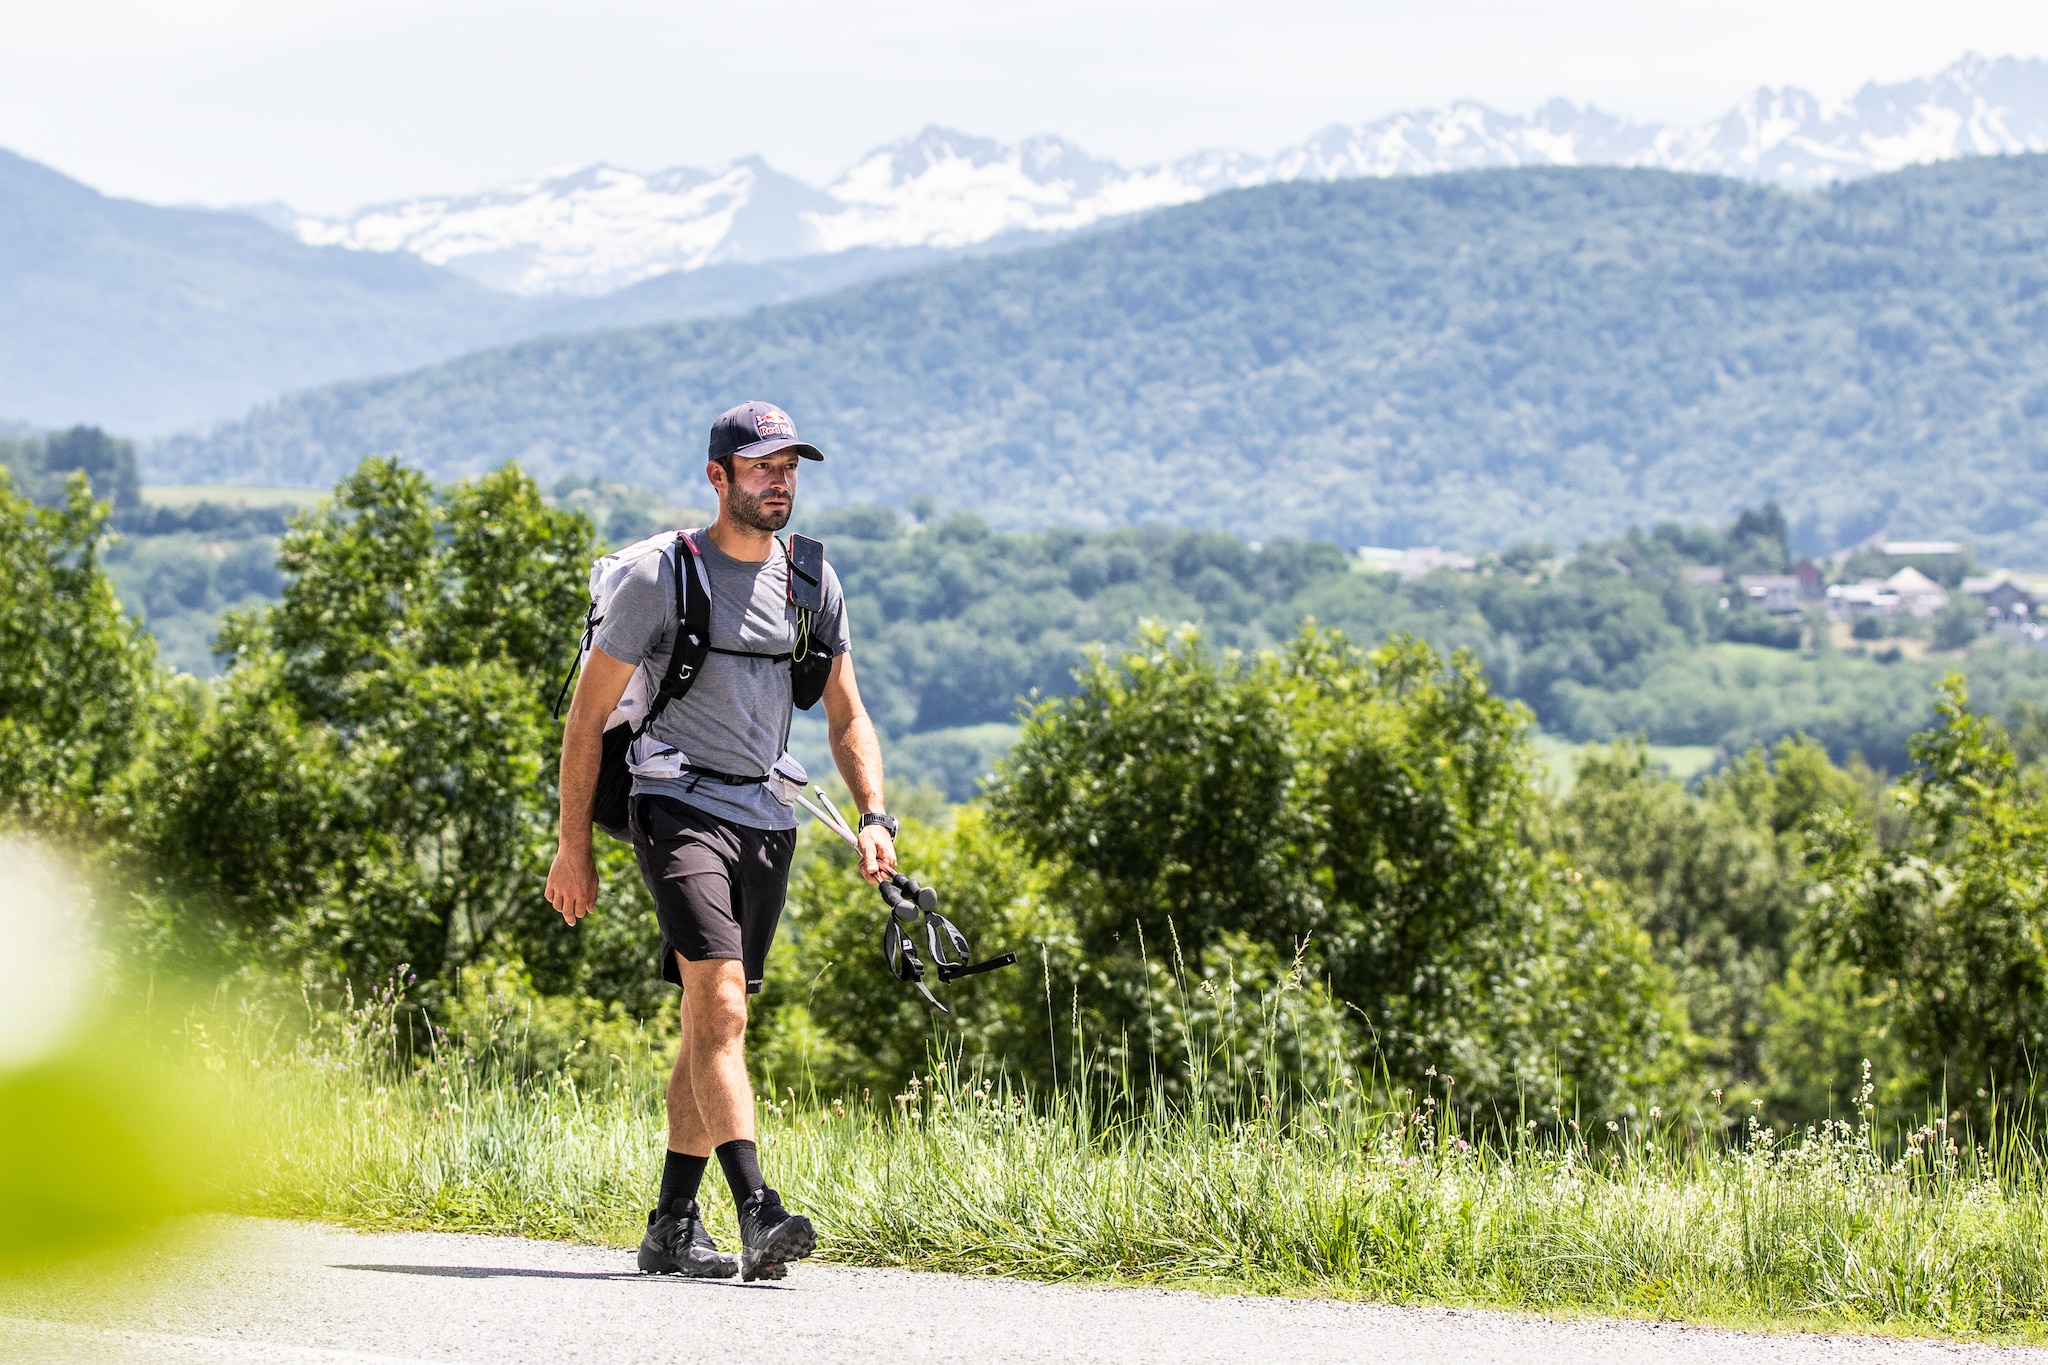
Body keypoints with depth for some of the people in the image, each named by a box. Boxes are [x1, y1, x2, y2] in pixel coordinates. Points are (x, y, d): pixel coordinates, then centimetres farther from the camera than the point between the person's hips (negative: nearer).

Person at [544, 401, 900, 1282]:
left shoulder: (813, 582, 11)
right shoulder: (663, 578, -5)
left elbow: (848, 718, 16)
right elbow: (587, 716, -1)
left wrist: (873, 817, 0)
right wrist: (573, 846, -3)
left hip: (765, 819, 6)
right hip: (678, 805, -6)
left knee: (714, 1024, 9)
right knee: (719, 1010, -19)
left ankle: (671, 1227, 16)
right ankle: (757, 1215, -30)